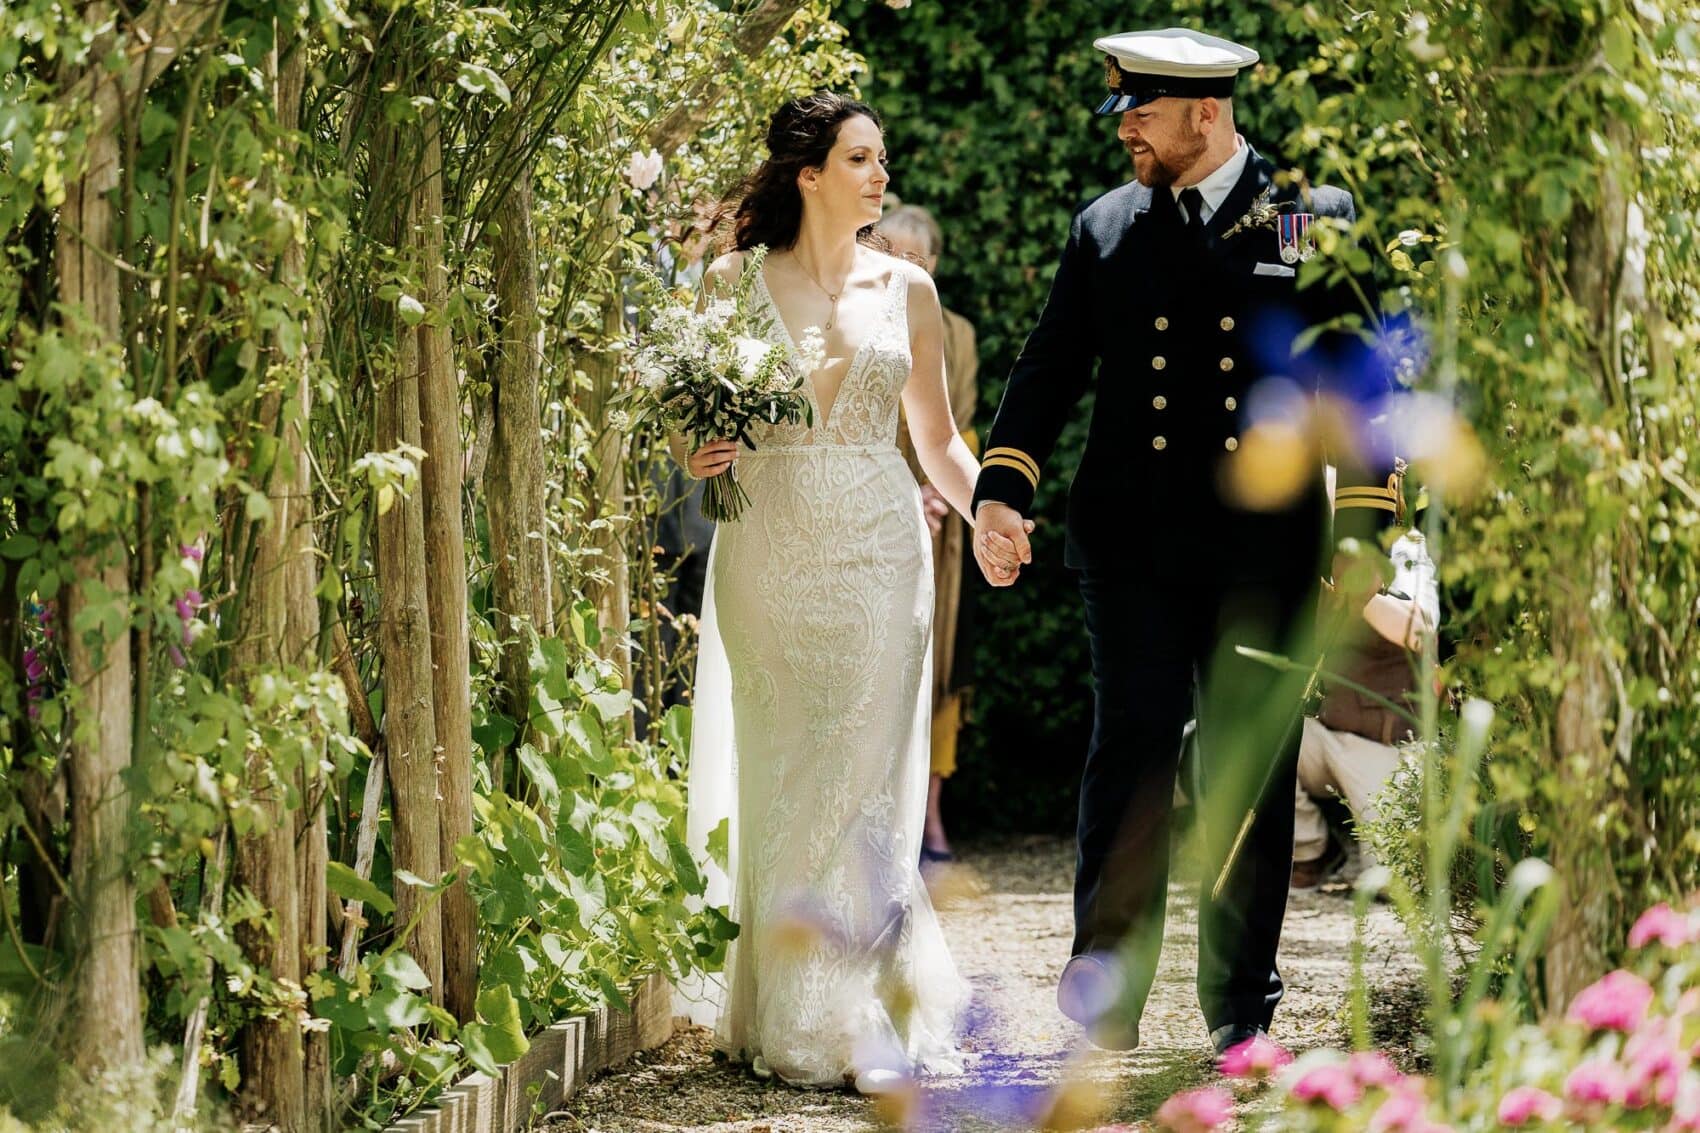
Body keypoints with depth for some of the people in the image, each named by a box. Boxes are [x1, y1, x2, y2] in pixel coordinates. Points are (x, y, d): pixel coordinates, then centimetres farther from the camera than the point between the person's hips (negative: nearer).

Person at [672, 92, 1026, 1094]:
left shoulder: (906, 288, 8)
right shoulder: (735, 283, 3)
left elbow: (938, 436, 12)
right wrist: (697, 455, -13)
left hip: (880, 554, 1)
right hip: (770, 551, -1)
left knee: (866, 779, -2)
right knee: (779, 779, 0)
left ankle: (874, 1022, 1)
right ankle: (792, 1020, 7)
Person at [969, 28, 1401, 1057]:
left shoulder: (1315, 222, 4)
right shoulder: (1105, 229, 10)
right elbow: (1051, 366, 10)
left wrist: (1363, 535, -1)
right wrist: (1002, 491, -4)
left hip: (1265, 550, -1)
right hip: (1136, 546, 1)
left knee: (1250, 774, 5)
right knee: (1132, 751, -9)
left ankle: (1240, 1007, 13)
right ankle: (1110, 989, -8)